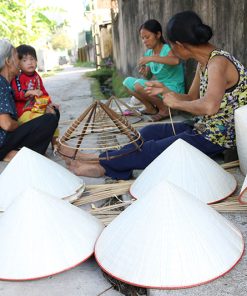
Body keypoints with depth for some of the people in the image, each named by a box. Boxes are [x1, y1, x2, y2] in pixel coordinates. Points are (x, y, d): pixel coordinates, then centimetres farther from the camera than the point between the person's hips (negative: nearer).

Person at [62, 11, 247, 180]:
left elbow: (209, 106, -39)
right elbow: (192, 99, 14)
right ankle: (107, 162, 2)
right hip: (203, 128, 9)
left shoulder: (219, 62, -22)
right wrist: (165, 92, 0)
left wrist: (176, 103, -23)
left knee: (151, 150, -8)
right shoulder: (204, 62, 7)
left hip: (217, 137, -9)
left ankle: (103, 162, 8)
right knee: (150, 132, 5)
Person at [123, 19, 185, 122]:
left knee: (139, 84, -27)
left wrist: (151, 58, -34)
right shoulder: (149, 52, 7)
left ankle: (164, 109, -10)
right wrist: (144, 74, -12)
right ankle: (150, 107, 9)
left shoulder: (167, 48, -13)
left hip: (173, 90, -8)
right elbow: (148, 78, 12)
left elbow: (176, 60, -38)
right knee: (128, 81, 1)